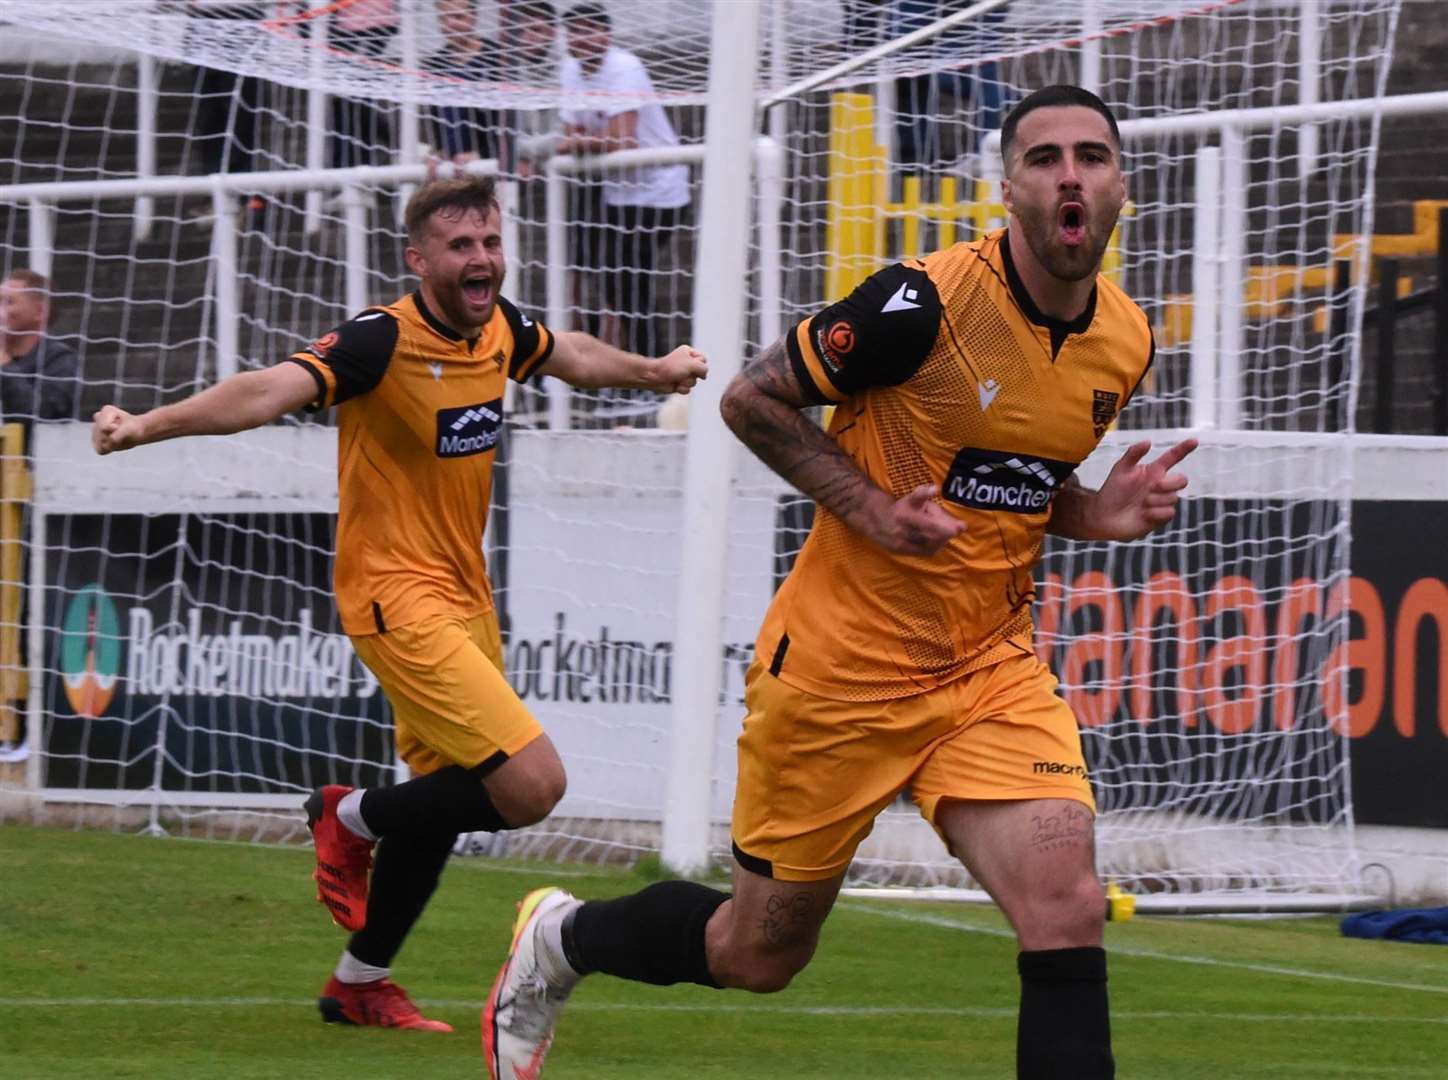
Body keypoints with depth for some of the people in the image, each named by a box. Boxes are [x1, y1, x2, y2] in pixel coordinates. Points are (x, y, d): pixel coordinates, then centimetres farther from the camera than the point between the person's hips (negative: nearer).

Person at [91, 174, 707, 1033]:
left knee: (443, 797, 14)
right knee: (532, 784, -17)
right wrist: (148, 425, -49)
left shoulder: (499, 327, 3)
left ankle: (361, 981, 32)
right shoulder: (385, 342, -21)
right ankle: (354, 819, 6)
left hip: (463, 596, 8)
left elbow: (568, 354, 28)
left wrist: (653, 372, 41)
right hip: (398, 598, -8)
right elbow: (273, 390, -35)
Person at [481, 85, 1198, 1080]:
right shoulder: (928, 302, -20)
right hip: (840, 663, -4)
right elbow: (751, 400, -9)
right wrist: (873, 507, -20)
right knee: (760, 952, 11)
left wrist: (1101, 514, -3)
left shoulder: (1126, 342, 0)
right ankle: (559, 939, 41)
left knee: (1068, 908, -18)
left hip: (991, 669, 4)